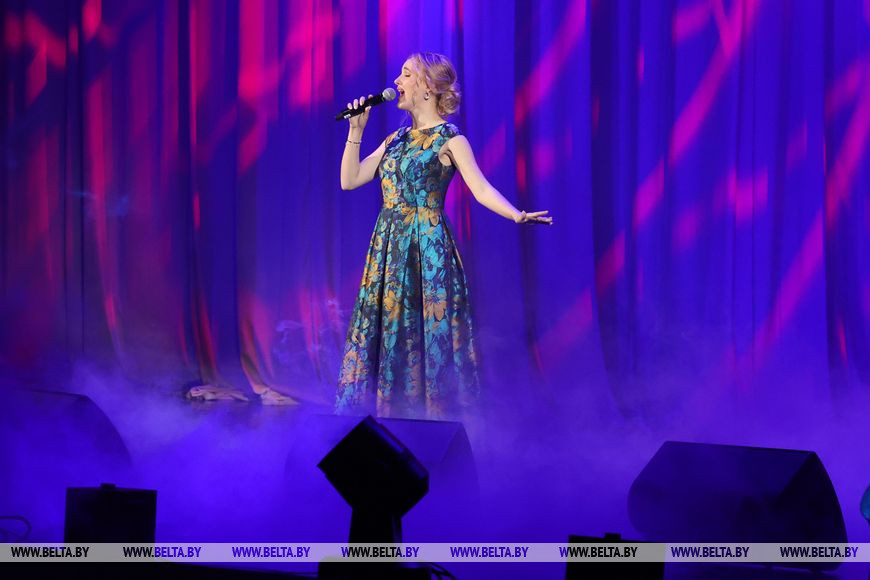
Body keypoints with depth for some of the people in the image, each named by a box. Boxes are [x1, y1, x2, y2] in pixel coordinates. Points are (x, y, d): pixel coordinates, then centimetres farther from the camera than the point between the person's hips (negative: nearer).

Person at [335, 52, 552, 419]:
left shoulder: (449, 139, -4)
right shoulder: (397, 139, 15)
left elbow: (481, 189, -16)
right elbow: (350, 180, 15)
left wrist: (517, 215, -33)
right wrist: (356, 130, 10)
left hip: (427, 247, -6)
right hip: (389, 247, 7)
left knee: (426, 333, -5)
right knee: (384, 332, 6)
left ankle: (430, 421, 2)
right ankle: (389, 421, 12)